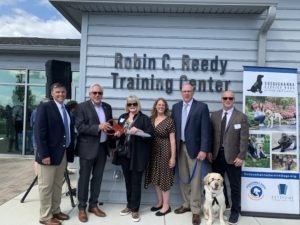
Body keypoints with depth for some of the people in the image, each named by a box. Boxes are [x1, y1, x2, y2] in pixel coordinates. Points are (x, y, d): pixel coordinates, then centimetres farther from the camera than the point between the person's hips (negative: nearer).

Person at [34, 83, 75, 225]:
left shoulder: (67, 110, 13)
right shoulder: (44, 107, -8)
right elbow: (39, 132, -15)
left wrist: (70, 152, 7)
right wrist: (44, 154, -20)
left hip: (63, 153, 7)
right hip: (49, 154, -7)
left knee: (58, 185, 16)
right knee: (46, 186, 4)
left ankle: (55, 211, 30)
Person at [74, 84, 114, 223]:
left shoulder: (107, 107, 11)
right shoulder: (82, 107, -6)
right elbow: (79, 127, -15)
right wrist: (98, 127, -24)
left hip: (102, 147, 5)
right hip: (87, 148, -5)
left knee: (97, 177, 13)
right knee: (84, 178, 5)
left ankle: (93, 205, 27)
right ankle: (82, 208, 17)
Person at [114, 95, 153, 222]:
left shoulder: (144, 118, -4)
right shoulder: (122, 117, 12)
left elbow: (150, 136, -11)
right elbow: (117, 131, 17)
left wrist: (138, 131, -24)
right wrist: (117, 134, -5)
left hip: (137, 156, -5)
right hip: (124, 154, 5)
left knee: (136, 182, 3)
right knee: (128, 181, 15)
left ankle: (135, 209, 15)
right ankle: (129, 205, 29)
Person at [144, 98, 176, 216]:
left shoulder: (169, 121, -8)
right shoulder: (151, 119, 7)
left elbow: (172, 140, -10)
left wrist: (173, 157, -12)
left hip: (164, 152, -5)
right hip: (153, 152, 5)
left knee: (164, 177, 3)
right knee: (156, 178, 12)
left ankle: (166, 205, 16)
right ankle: (160, 202, 28)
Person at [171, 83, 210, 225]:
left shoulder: (202, 107, -5)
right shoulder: (176, 107, 9)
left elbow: (205, 130, -9)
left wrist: (203, 150, -15)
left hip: (194, 148, -4)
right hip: (180, 147, 4)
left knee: (195, 180, 0)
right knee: (183, 179, 13)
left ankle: (196, 210, 11)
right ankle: (186, 204, 28)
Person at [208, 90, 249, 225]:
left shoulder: (241, 117, -4)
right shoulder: (214, 115, 7)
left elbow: (244, 139, -7)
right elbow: (211, 134, 8)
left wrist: (241, 157, -13)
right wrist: (209, 152, 2)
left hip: (232, 156, -3)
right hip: (217, 155, 3)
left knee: (235, 186, 9)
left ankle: (235, 211, 25)